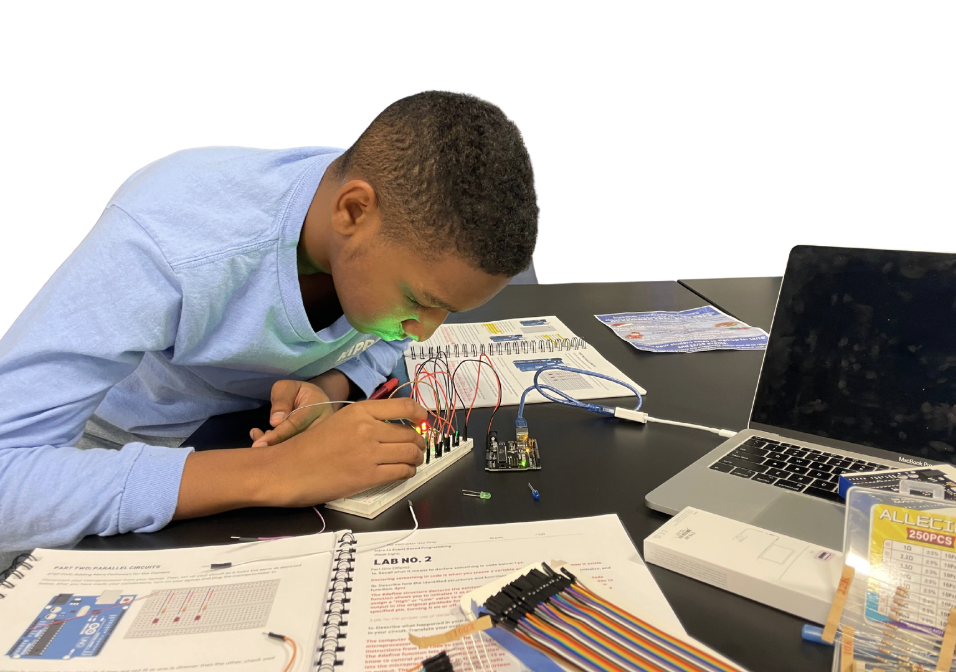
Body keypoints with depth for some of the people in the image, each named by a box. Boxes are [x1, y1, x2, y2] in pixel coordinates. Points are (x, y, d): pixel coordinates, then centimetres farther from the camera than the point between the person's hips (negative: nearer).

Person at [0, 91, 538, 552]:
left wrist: (332, 390, -25)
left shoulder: (418, 218, -23)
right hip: (131, 457, -2)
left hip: (280, 424, 3)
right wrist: (272, 473, -49)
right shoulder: (163, 243, -39)